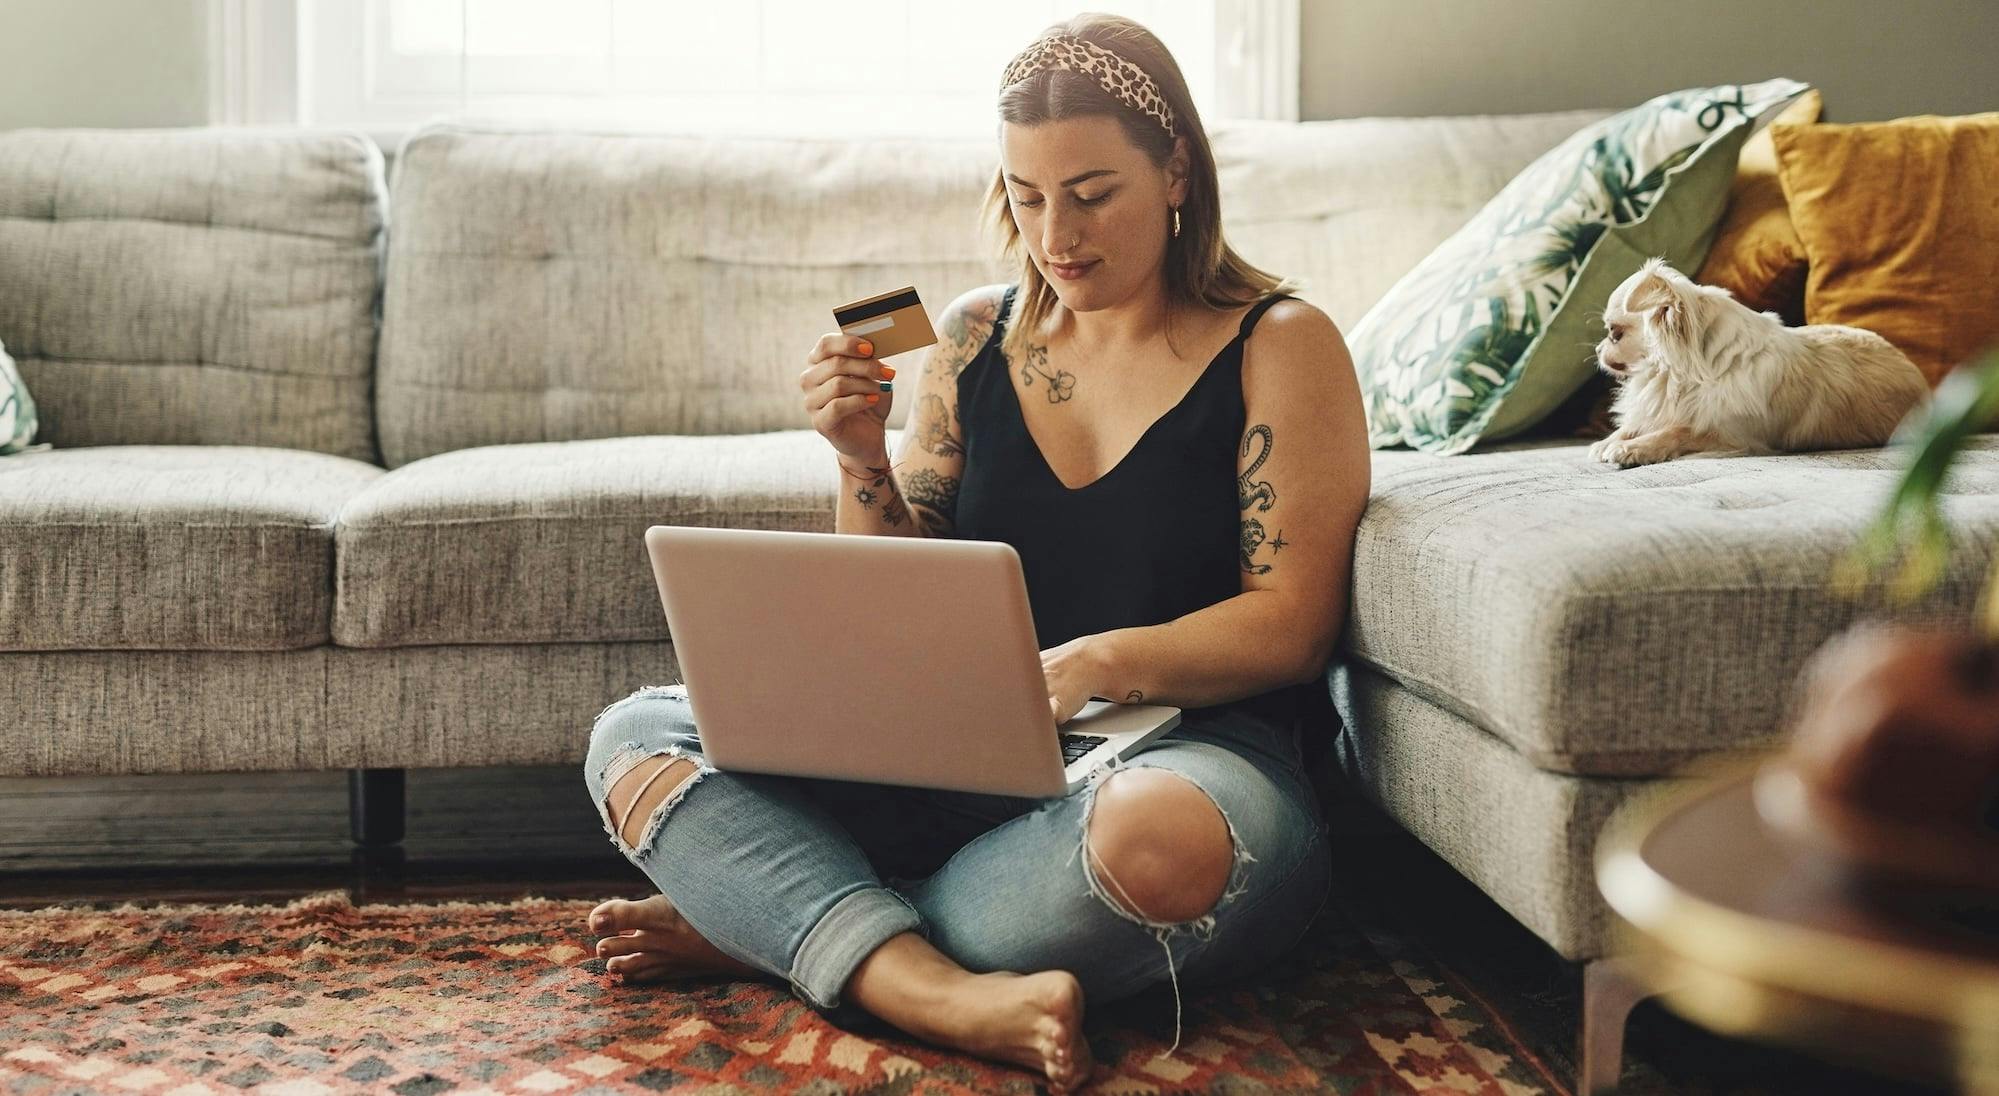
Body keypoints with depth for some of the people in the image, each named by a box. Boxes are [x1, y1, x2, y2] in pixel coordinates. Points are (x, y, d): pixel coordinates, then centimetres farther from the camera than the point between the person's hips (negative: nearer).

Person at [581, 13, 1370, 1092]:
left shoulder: (1279, 346, 0)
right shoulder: (973, 337, 11)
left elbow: (1293, 624, -8)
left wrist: (1100, 663, -23)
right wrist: (862, 462, -6)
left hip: (1194, 742, -4)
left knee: (1160, 837, -42)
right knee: (634, 737, -12)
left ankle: (767, 928, -20)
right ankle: (948, 997, -32)